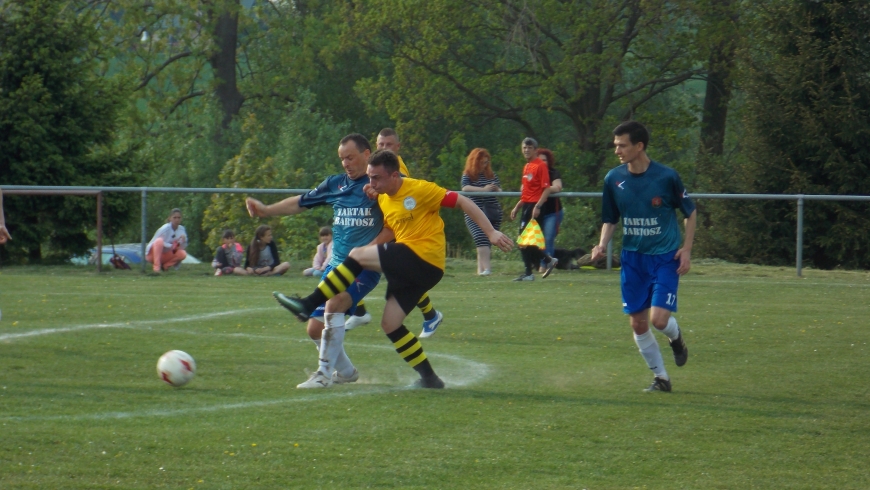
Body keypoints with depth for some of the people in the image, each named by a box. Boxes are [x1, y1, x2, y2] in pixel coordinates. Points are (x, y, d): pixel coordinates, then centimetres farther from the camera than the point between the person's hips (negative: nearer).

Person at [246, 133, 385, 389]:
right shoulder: (335, 184, 11)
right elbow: (301, 202, 21)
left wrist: (372, 248, -18)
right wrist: (266, 210, 13)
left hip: (364, 268, -7)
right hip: (336, 264, 7)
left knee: (334, 303, -30)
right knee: (315, 328, 3)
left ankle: (324, 373, -24)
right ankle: (345, 371, 26)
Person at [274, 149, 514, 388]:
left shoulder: (420, 190, -10)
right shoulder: (384, 198, 14)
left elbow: (462, 201, -9)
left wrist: (491, 232, -14)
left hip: (424, 258, -9)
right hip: (411, 269, 9)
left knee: (358, 255, -16)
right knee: (389, 324, 5)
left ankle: (308, 304, -15)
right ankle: (428, 377, 11)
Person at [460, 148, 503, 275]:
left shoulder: (492, 175, 14)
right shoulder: (468, 175, 1)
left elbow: (499, 190, 16)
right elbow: (465, 188, -16)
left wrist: (496, 189, -9)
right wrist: (484, 189, -26)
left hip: (493, 212, 5)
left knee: (488, 241, 4)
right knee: (481, 238, -20)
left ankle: (481, 268, 11)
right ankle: (486, 268, -28)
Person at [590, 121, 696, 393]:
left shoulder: (667, 177, -11)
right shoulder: (613, 179, -1)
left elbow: (690, 212, 2)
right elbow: (610, 220, 11)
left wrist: (686, 250, -5)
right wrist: (602, 245, -8)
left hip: (665, 258, -4)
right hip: (632, 258, 4)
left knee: (659, 318, -15)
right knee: (638, 324, 2)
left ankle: (676, 338, 21)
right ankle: (660, 378, 18)